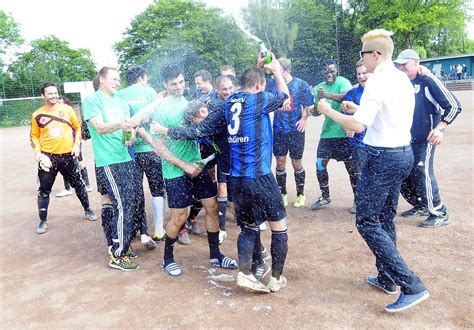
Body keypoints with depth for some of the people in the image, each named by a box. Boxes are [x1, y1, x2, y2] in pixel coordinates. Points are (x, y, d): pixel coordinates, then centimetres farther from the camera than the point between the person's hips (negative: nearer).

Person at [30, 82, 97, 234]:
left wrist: (77, 144, -1)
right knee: (44, 190, 3)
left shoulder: (67, 109, 0)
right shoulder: (37, 115, -2)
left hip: (68, 155, 1)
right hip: (48, 156, -1)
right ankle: (43, 221, 16)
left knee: (78, 184, 11)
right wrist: (37, 151, -7)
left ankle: (88, 211, 29)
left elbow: (78, 127, 10)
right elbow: (34, 136, 8)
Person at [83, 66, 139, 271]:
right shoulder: (92, 100, -4)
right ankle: (117, 256, 1)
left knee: (111, 205, 15)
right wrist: (119, 125, -34)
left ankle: (118, 247, 26)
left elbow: (129, 124, 19)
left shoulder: (121, 102, 16)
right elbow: (99, 127, -16)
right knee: (123, 207, -10)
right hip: (108, 162, -7)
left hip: (126, 160, 7)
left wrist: (132, 134, -4)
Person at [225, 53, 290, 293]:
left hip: (236, 177, 7)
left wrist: (258, 68, 30)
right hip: (259, 176, -6)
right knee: (279, 226, 10)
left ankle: (245, 273, 5)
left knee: (249, 227, 17)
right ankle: (276, 278, 16)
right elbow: (284, 96, 13)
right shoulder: (259, 99, -7)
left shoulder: (230, 102, 10)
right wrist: (277, 70, 26)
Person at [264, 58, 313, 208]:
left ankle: (300, 194, 27)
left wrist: (304, 118, -13)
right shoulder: (272, 83, 1)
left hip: (296, 130, -1)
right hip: (278, 130, 1)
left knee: (296, 163, 8)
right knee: (280, 162, 7)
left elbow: (308, 105, 3)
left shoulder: (301, 84, -2)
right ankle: (282, 193, 26)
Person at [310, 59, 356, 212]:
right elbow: (316, 112, 8)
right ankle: (325, 197, 25)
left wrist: (327, 95, -46)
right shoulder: (319, 87, 8)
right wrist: (318, 100, -13)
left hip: (344, 133, -5)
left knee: (351, 167, 3)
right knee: (320, 165, 6)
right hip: (327, 133, 5)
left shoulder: (343, 82, -9)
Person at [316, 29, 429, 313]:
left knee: (367, 222, -1)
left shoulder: (377, 82, -17)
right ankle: (386, 279, 31)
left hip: (383, 158, -9)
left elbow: (358, 125, -23)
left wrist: (328, 111, -10)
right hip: (404, 153, 10)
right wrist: (358, 108, 16)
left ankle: (411, 285, -1)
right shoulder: (403, 79, 11)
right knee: (386, 218, 19)